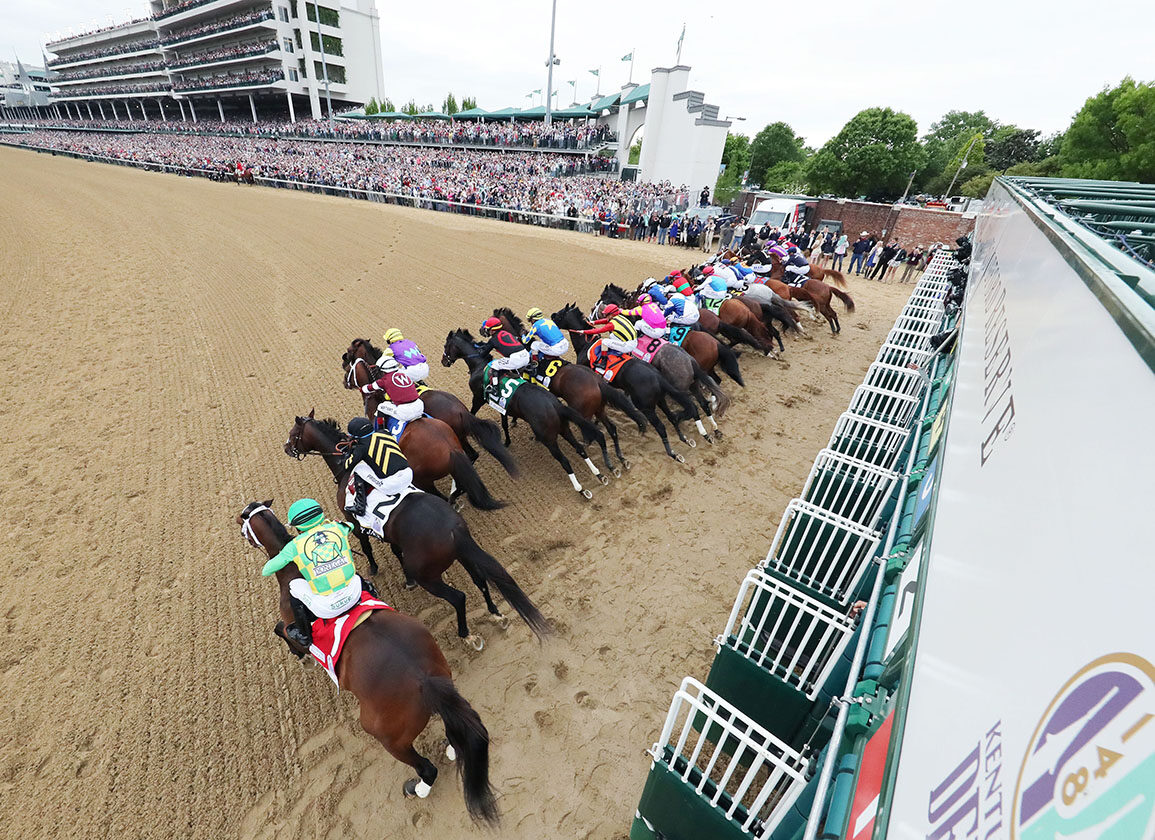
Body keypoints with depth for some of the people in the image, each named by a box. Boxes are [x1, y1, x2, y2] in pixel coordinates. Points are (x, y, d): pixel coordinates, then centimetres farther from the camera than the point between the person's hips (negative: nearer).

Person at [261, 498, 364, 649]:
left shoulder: (295, 546, 1)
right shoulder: (336, 528, 5)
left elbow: (266, 571, 16)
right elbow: (349, 525, 33)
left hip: (327, 608, -3)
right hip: (354, 595, 3)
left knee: (294, 585, 22)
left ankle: (304, 637, 34)